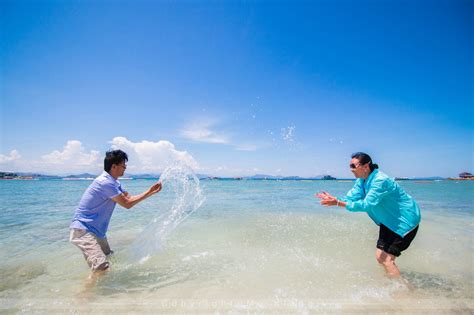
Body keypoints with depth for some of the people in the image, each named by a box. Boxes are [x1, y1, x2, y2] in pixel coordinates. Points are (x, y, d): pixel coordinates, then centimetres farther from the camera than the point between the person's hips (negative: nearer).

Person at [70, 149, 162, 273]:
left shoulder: (114, 182, 8)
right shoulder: (105, 182, -23)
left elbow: (129, 198, 10)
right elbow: (127, 204, -19)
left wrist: (150, 191, 3)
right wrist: (149, 192, -12)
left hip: (96, 231, 11)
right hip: (83, 230, -11)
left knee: (109, 259, 22)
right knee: (101, 267, -23)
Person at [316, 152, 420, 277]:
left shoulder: (380, 181, -30)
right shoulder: (361, 181, -3)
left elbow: (367, 204, -36)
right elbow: (350, 198, -8)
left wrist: (338, 203, -42)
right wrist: (334, 199, -26)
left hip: (404, 220, -8)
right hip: (389, 221, 8)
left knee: (386, 259, -10)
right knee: (379, 256, 12)